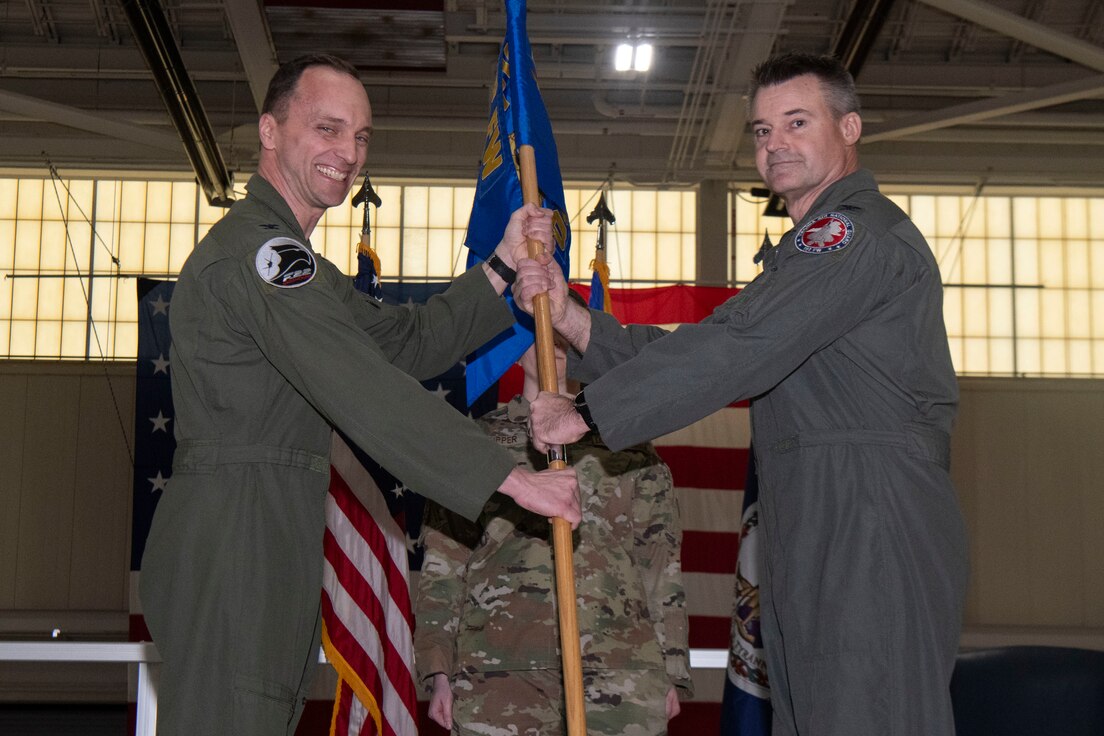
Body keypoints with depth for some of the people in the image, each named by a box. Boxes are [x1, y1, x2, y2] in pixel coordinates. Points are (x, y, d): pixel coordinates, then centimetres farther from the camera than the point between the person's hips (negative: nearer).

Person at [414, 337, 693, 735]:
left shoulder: (627, 445, 15)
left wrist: (672, 673, 5)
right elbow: (443, 565, 12)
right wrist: (439, 672, 3)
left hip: (620, 672, 0)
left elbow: (661, 565, 12)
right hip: (498, 673, 0)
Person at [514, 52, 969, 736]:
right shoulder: (810, 250, 27)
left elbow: (737, 349, -19)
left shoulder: (861, 231, -9)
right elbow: (704, 347, 18)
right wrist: (570, 317, 6)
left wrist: (587, 412, -15)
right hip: (816, 535, 10)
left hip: (871, 520, -10)